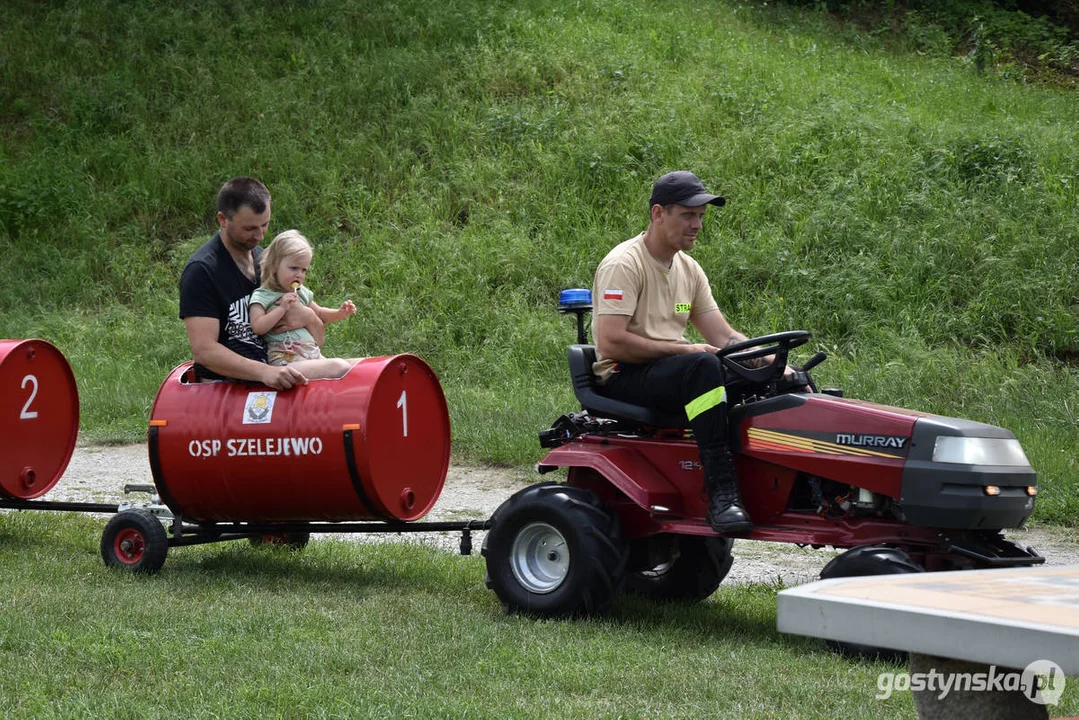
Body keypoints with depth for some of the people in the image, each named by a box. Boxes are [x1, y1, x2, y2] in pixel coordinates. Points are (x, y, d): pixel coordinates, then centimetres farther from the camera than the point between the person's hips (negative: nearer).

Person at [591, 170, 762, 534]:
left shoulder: (689, 270, 15)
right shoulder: (624, 265, -11)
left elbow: (724, 337, 12)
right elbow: (611, 343, -21)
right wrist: (684, 350, -19)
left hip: (672, 373, 8)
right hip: (623, 378, -8)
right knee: (703, 366, -36)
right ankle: (721, 493, -40)